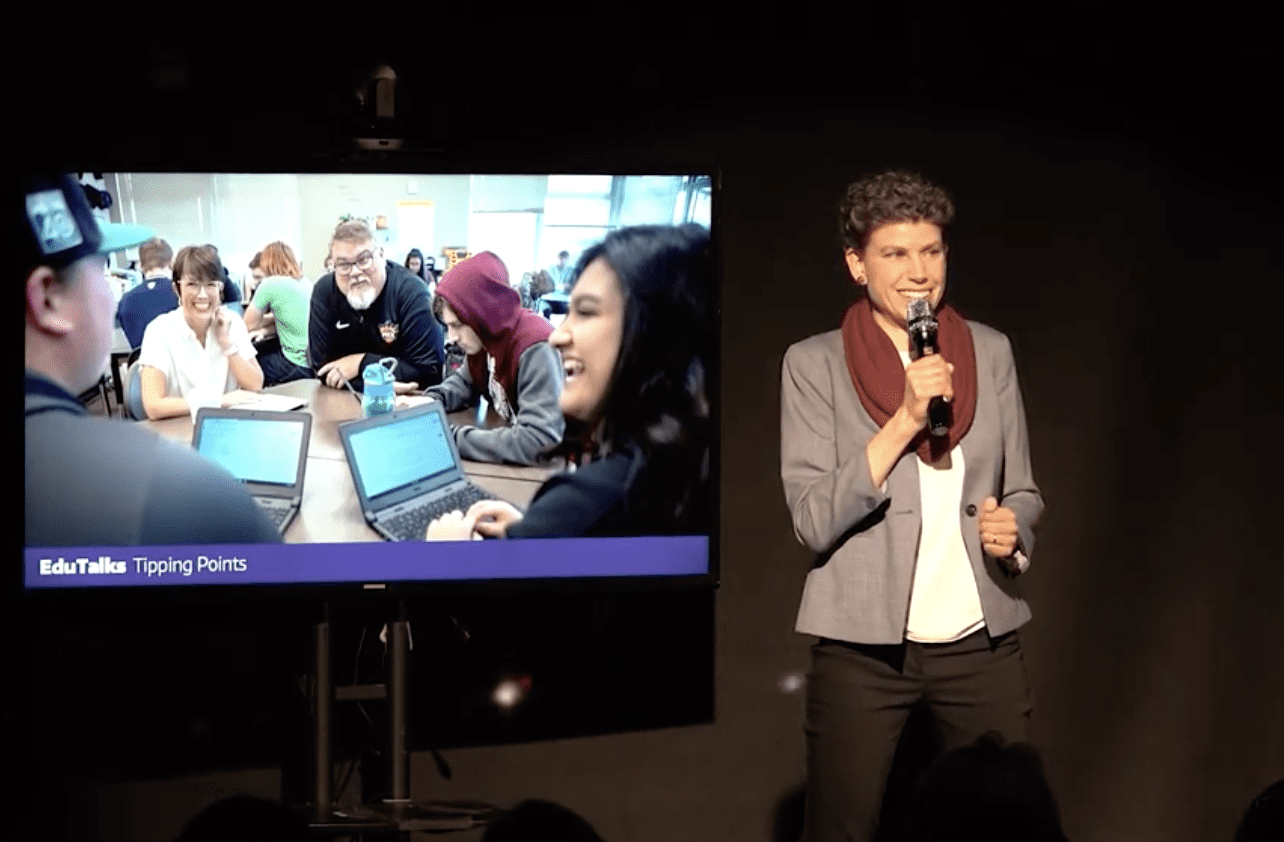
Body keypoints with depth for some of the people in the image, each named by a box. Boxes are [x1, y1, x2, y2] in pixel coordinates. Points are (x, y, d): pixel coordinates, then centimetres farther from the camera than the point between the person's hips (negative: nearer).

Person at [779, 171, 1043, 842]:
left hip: (982, 640, 3)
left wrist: (1011, 528, -9)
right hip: (863, 644, -3)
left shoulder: (989, 351, 7)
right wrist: (905, 421, -18)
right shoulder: (813, 363, -3)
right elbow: (814, 521, -10)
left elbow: (1023, 491, 15)